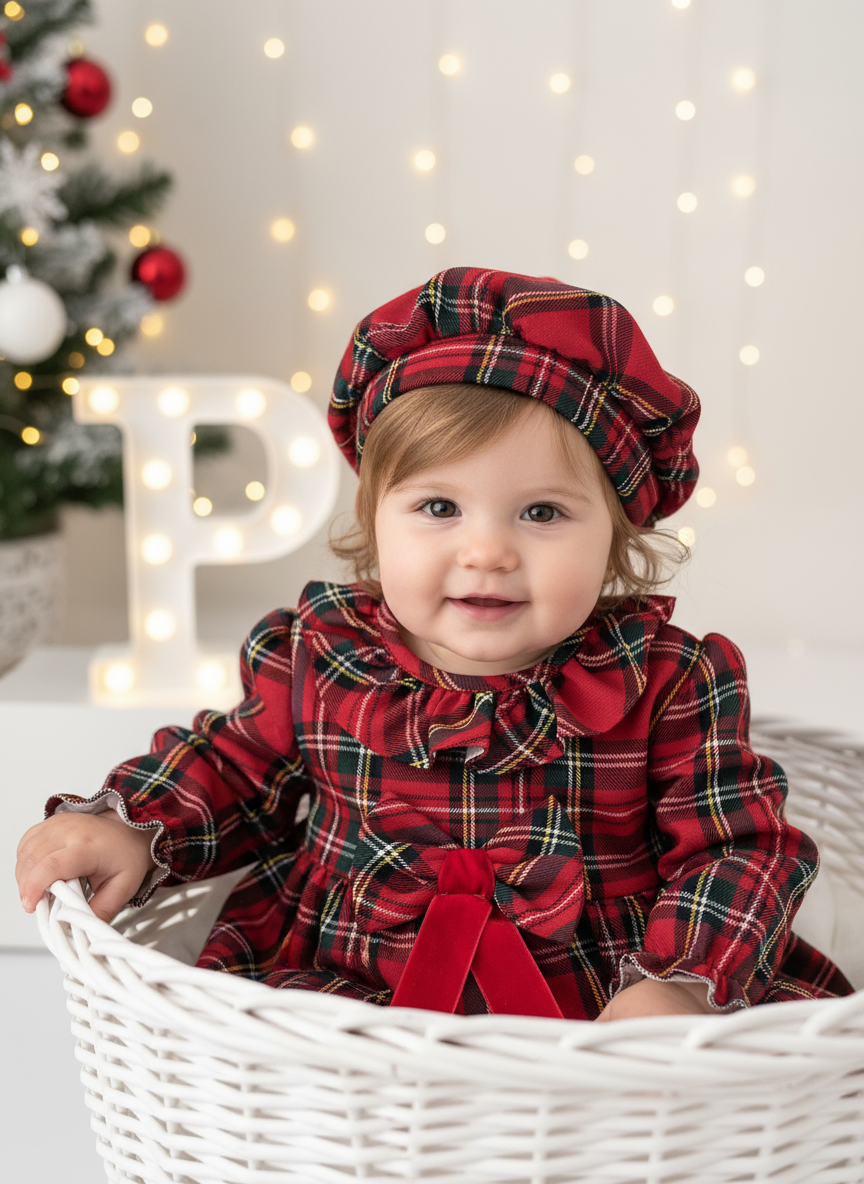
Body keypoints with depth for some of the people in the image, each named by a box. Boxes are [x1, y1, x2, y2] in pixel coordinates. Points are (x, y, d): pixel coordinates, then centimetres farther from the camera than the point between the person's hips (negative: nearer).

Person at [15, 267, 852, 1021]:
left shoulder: (668, 684, -6)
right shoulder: (316, 657, -1)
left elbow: (739, 847, -5)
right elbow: (232, 768, 14)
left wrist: (679, 986, -21)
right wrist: (131, 828, -4)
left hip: (597, 1016, 0)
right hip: (339, 989, 1)